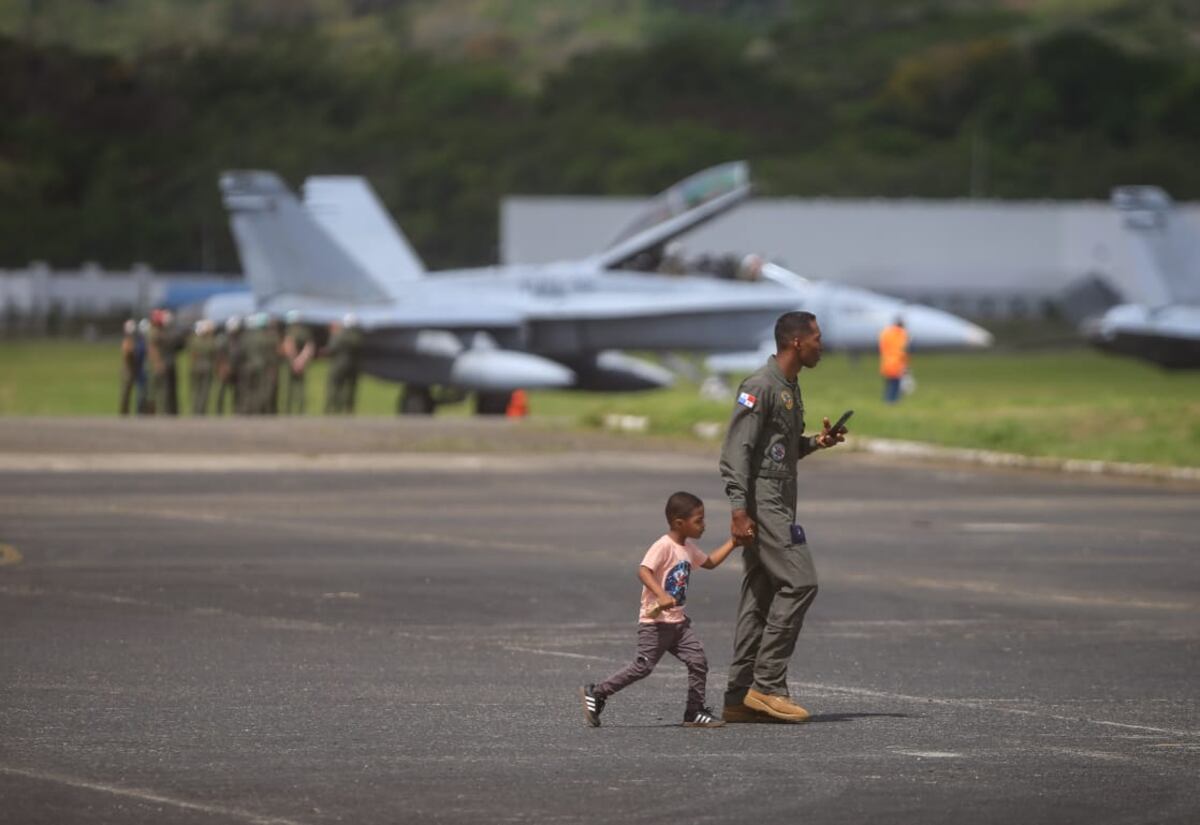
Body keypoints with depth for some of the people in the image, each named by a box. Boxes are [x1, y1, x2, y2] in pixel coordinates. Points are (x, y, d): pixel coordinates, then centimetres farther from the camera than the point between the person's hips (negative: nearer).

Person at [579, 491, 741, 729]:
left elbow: (709, 562, 30)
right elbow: (643, 571, -28)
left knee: (698, 662, -2)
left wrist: (733, 542, 25)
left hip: (678, 621, 8)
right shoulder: (663, 546, -16)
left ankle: (695, 712, 6)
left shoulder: (688, 548, 13)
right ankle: (596, 694, 3)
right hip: (655, 621, -8)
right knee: (643, 667, -8)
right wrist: (661, 595, -41)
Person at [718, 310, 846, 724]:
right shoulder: (760, 386, -13)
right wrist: (739, 511, -22)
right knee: (798, 582, -15)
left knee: (761, 594, 7)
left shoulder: (790, 388, 18)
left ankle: (741, 697, 7)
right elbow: (737, 450, -17)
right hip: (761, 502, -10)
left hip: (780, 506, 10)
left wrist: (815, 442, 10)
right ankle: (767, 685, -13)